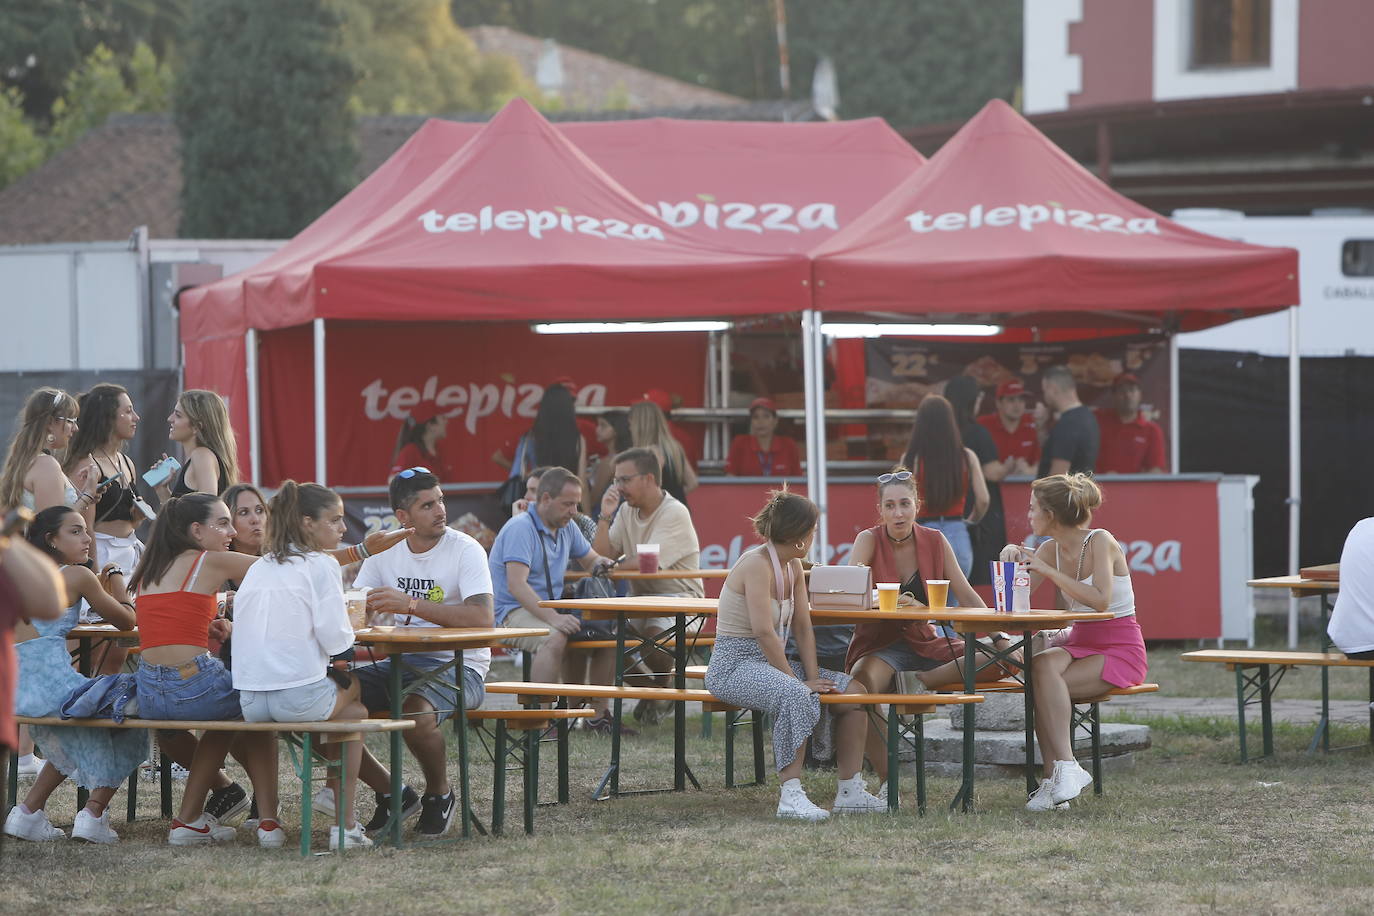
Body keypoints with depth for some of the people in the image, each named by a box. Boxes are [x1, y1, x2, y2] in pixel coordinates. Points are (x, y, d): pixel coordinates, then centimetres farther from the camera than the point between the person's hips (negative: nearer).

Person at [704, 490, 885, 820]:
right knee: (795, 696, -38)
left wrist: (813, 676, -4)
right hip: (734, 666, -10)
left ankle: (851, 792, 3)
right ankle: (791, 796, -37)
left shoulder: (793, 566, 11)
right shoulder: (757, 565, -18)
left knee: (853, 691, 0)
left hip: (771, 662, 10)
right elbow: (764, 632, -25)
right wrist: (796, 679, -22)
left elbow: (802, 627, 9)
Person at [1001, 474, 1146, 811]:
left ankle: (1062, 770, -25)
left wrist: (1047, 570, -26)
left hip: (1120, 650, -6)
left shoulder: (1100, 542, -13)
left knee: (1045, 678, -28)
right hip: (1079, 641, 6)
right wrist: (1013, 558, -12)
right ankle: (1061, 771, -30)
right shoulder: (1051, 549, 7)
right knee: (1043, 664, -28)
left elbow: (1100, 600, -27)